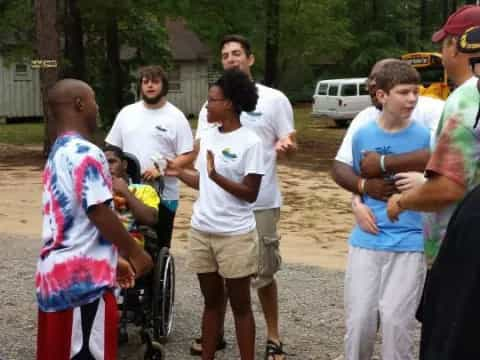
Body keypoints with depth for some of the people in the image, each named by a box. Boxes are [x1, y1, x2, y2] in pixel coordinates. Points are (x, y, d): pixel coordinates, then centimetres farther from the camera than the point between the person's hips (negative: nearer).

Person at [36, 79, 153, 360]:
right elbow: (99, 214, -19)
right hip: (83, 278, -10)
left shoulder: (58, 153, 16)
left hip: (56, 274, 10)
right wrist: (136, 253, -7)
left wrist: (112, 260, 21)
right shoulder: (86, 153, -15)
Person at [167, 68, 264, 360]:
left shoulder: (250, 142, -13)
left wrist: (216, 175, -25)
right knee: (212, 301, 16)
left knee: (240, 305, 5)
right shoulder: (208, 137, 7)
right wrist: (179, 173, 7)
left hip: (235, 235, -6)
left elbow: (250, 193, -16)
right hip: (201, 231, 6)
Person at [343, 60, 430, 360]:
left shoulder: (424, 136, -4)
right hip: (366, 240, 2)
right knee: (360, 320, 6)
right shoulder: (363, 135, 3)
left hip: (409, 243, -2)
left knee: (396, 320, -3)